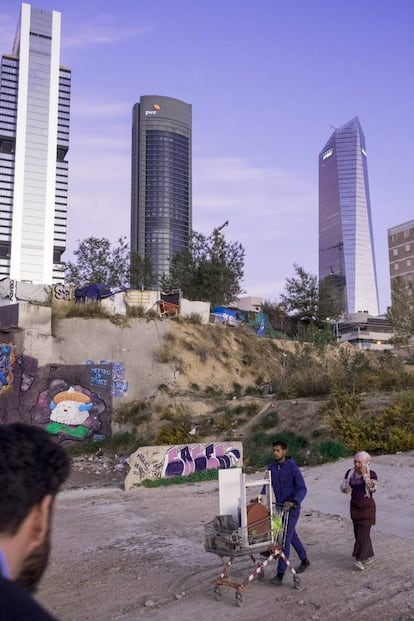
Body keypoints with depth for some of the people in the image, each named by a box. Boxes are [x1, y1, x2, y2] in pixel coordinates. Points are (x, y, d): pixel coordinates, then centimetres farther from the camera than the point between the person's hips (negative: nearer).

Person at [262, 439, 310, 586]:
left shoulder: (293, 467, -17)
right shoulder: (272, 467, 2)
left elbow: (302, 489, -20)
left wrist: (293, 502, -35)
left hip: (292, 508, -7)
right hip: (279, 507, 7)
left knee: (285, 538, -9)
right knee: (292, 535, 20)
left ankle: (280, 574, -3)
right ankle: (304, 560, 42)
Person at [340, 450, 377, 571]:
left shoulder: (372, 474, -11)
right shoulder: (350, 472, -1)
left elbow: (372, 488, -24)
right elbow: (344, 489, 1)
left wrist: (365, 475, -26)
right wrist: (347, 487, -21)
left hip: (367, 507, -5)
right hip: (354, 507, 5)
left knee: (363, 533, -11)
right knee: (358, 533, 11)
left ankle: (360, 560, -9)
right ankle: (369, 556, 27)